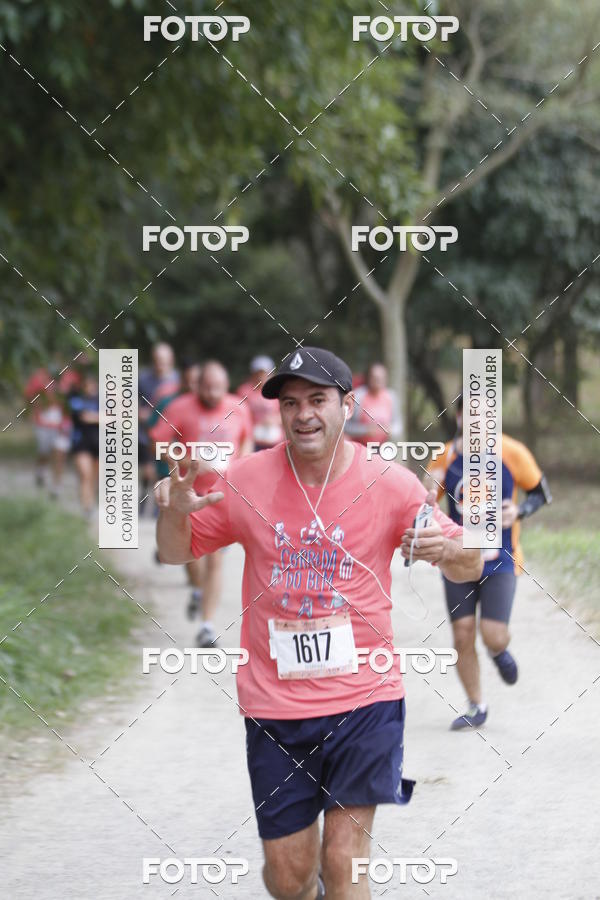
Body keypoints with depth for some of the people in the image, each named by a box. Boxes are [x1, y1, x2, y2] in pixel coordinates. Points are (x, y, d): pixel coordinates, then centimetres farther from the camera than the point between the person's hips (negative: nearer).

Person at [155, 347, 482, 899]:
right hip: (274, 703, 2)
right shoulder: (246, 480, -2)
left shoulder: (389, 483, -5)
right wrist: (175, 513, -12)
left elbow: (471, 568, 0)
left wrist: (444, 549, -24)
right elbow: (177, 553, 11)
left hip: (364, 694, -1)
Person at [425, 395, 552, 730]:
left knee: (493, 636, -12)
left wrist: (519, 511, -15)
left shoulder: (512, 453, -9)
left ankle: (500, 652, 27)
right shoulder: (446, 458, -4)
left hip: (500, 562, -2)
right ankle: (476, 708, 19)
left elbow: (541, 493, 4)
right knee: (463, 636, 1)